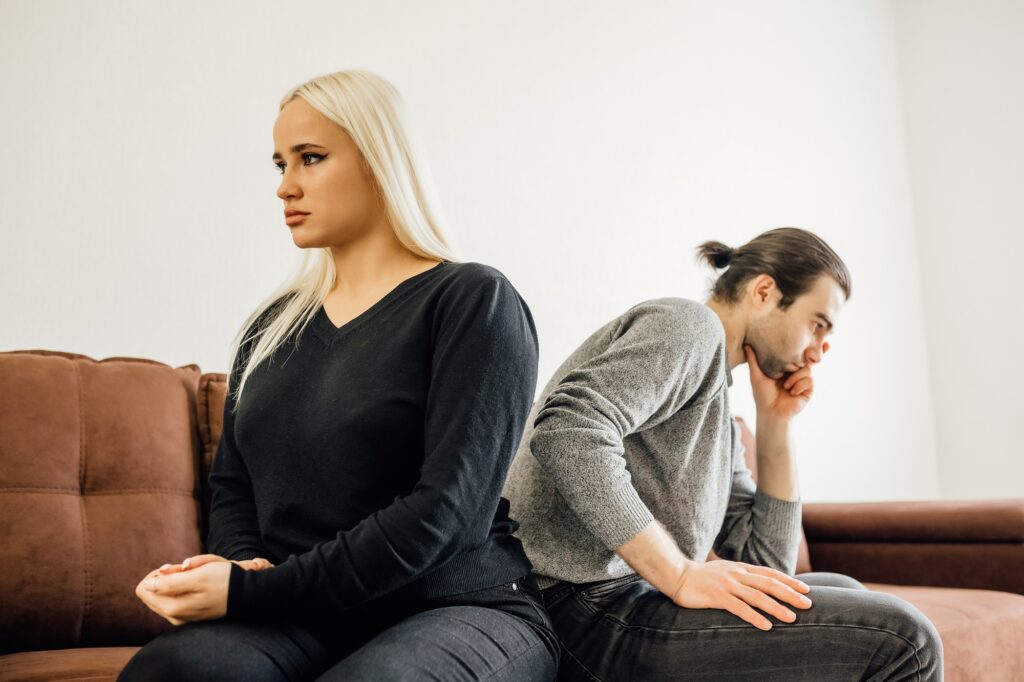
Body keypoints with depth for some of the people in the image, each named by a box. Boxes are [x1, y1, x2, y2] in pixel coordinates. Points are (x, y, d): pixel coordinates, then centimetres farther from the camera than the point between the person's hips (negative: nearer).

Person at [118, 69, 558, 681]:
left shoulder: (473, 300, -5)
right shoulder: (273, 325, 15)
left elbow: (449, 507, -15)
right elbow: (231, 483, 18)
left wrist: (256, 591, -18)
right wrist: (243, 562, -6)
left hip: (457, 609, -3)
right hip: (301, 623, 4)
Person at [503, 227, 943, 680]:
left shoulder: (720, 421, 23)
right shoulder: (689, 325, -4)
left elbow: (766, 563, 18)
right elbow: (566, 432, -22)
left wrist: (775, 423, 15)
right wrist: (680, 575, -21)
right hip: (590, 608, -10)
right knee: (901, 640, -14)